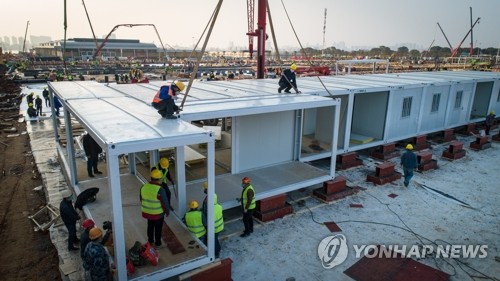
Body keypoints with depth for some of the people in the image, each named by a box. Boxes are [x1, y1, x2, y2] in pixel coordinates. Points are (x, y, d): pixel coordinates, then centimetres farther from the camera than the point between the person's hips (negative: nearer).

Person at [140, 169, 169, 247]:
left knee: (150, 226, 25)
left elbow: (142, 199, 5)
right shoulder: (160, 190, -27)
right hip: (158, 213, -5)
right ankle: (158, 242, 30)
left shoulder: (144, 187, -10)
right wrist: (167, 211, -2)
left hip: (147, 212, 5)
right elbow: (165, 202, -19)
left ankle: (150, 240, 41)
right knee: (158, 228, 15)